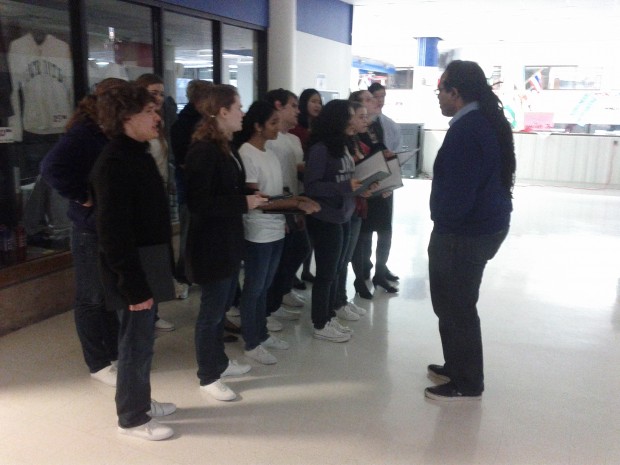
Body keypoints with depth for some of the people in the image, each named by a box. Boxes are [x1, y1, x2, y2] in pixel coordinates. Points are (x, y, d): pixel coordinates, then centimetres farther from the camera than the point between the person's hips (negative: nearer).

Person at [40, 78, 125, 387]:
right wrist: (82, 197, -20)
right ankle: (99, 363, 19)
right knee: (92, 298, 6)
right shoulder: (84, 133, -16)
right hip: (92, 228, -8)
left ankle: (116, 352, 32)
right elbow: (52, 168, -29)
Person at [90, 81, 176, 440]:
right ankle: (133, 417, 21)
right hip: (133, 268, -9)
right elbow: (114, 233, -22)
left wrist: (147, 276, 16)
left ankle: (142, 401, 36)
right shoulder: (114, 163, -19)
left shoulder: (138, 153, 11)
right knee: (137, 341, 4)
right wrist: (134, 285, -21)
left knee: (142, 336, 19)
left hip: (148, 263, 9)